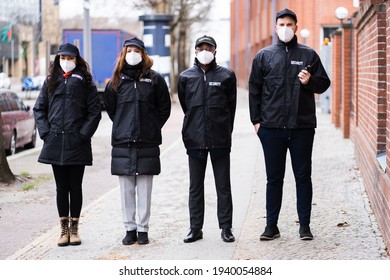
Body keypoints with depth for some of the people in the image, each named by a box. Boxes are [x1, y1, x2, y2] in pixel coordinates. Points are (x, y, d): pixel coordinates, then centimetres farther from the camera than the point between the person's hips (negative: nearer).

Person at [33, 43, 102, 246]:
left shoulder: (85, 82, 4)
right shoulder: (51, 81, 11)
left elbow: (94, 112, 1)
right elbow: (39, 108, 12)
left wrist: (84, 134, -8)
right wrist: (45, 132, -1)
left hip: (77, 143, -2)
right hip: (55, 143, 2)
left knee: (75, 187, 4)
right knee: (61, 187, 7)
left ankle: (74, 228, 13)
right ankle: (64, 229, 13)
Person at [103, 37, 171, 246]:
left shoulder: (154, 79, 4)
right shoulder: (116, 81, 8)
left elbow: (164, 108, 10)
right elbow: (110, 108, 19)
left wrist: (152, 128, 6)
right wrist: (123, 127, 13)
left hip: (147, 143, -2)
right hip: (122, 143, 2)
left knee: (144, 189, 1)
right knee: (126, 189, 4)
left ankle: (143, 229, 8)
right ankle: (130, 229, 11)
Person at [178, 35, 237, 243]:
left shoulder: (226, 76, 2)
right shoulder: (186, 77, 6)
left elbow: (231, 105, 8)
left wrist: (225, 130, 9)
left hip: (220, 140, -1)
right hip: (195, 139, 2)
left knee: (223, 186, 4)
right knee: (195, 186, 7)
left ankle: (226, 228, 10)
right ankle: (195, 228, 14)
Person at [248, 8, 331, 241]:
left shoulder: (308, 55, 6)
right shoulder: (264, 56, 7)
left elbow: (324, 83, 9)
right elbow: (254, 89, 8)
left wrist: (310, 81, -12)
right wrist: (256, 120, 2)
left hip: (302, 126, 0)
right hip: (272, 126, 1)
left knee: (303, 176, 4)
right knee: (274, 178, 7)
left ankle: (305, 225, 11)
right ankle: (272, 225, 13)